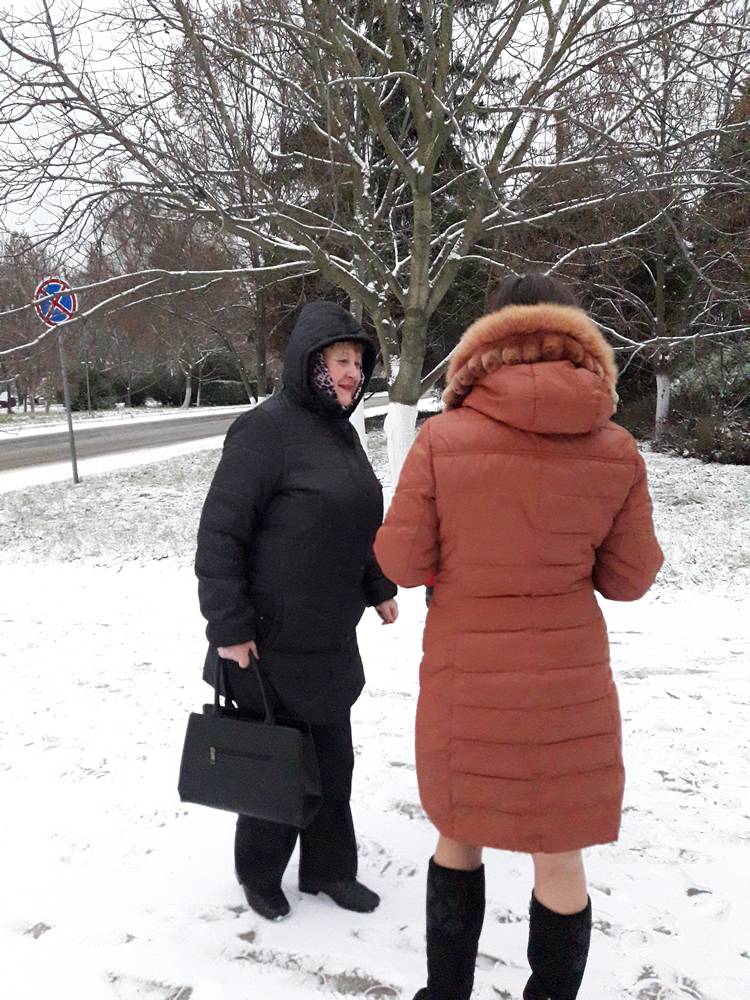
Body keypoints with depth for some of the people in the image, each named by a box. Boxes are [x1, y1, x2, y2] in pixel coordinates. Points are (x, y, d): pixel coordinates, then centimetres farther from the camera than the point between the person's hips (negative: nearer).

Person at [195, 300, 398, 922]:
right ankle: (259, 874, 33)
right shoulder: (267, 429, -17)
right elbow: (219, 534, -18)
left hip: (331, 638, 8)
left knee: (332, 759, 17)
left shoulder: (341, 430, 9)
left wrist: (379, 587, 19)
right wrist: (229, 628, -19)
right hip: (272, 642, -7)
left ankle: (329, 868, 37)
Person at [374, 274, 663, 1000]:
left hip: (465, 678, 0)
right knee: (559, 857, 17)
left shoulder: (442, 438, -12)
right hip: (567, 680, 1)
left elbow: (401, 562, -7)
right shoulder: (616, 452, -7)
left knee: (459, 837, 22)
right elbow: (629, 579, 1)